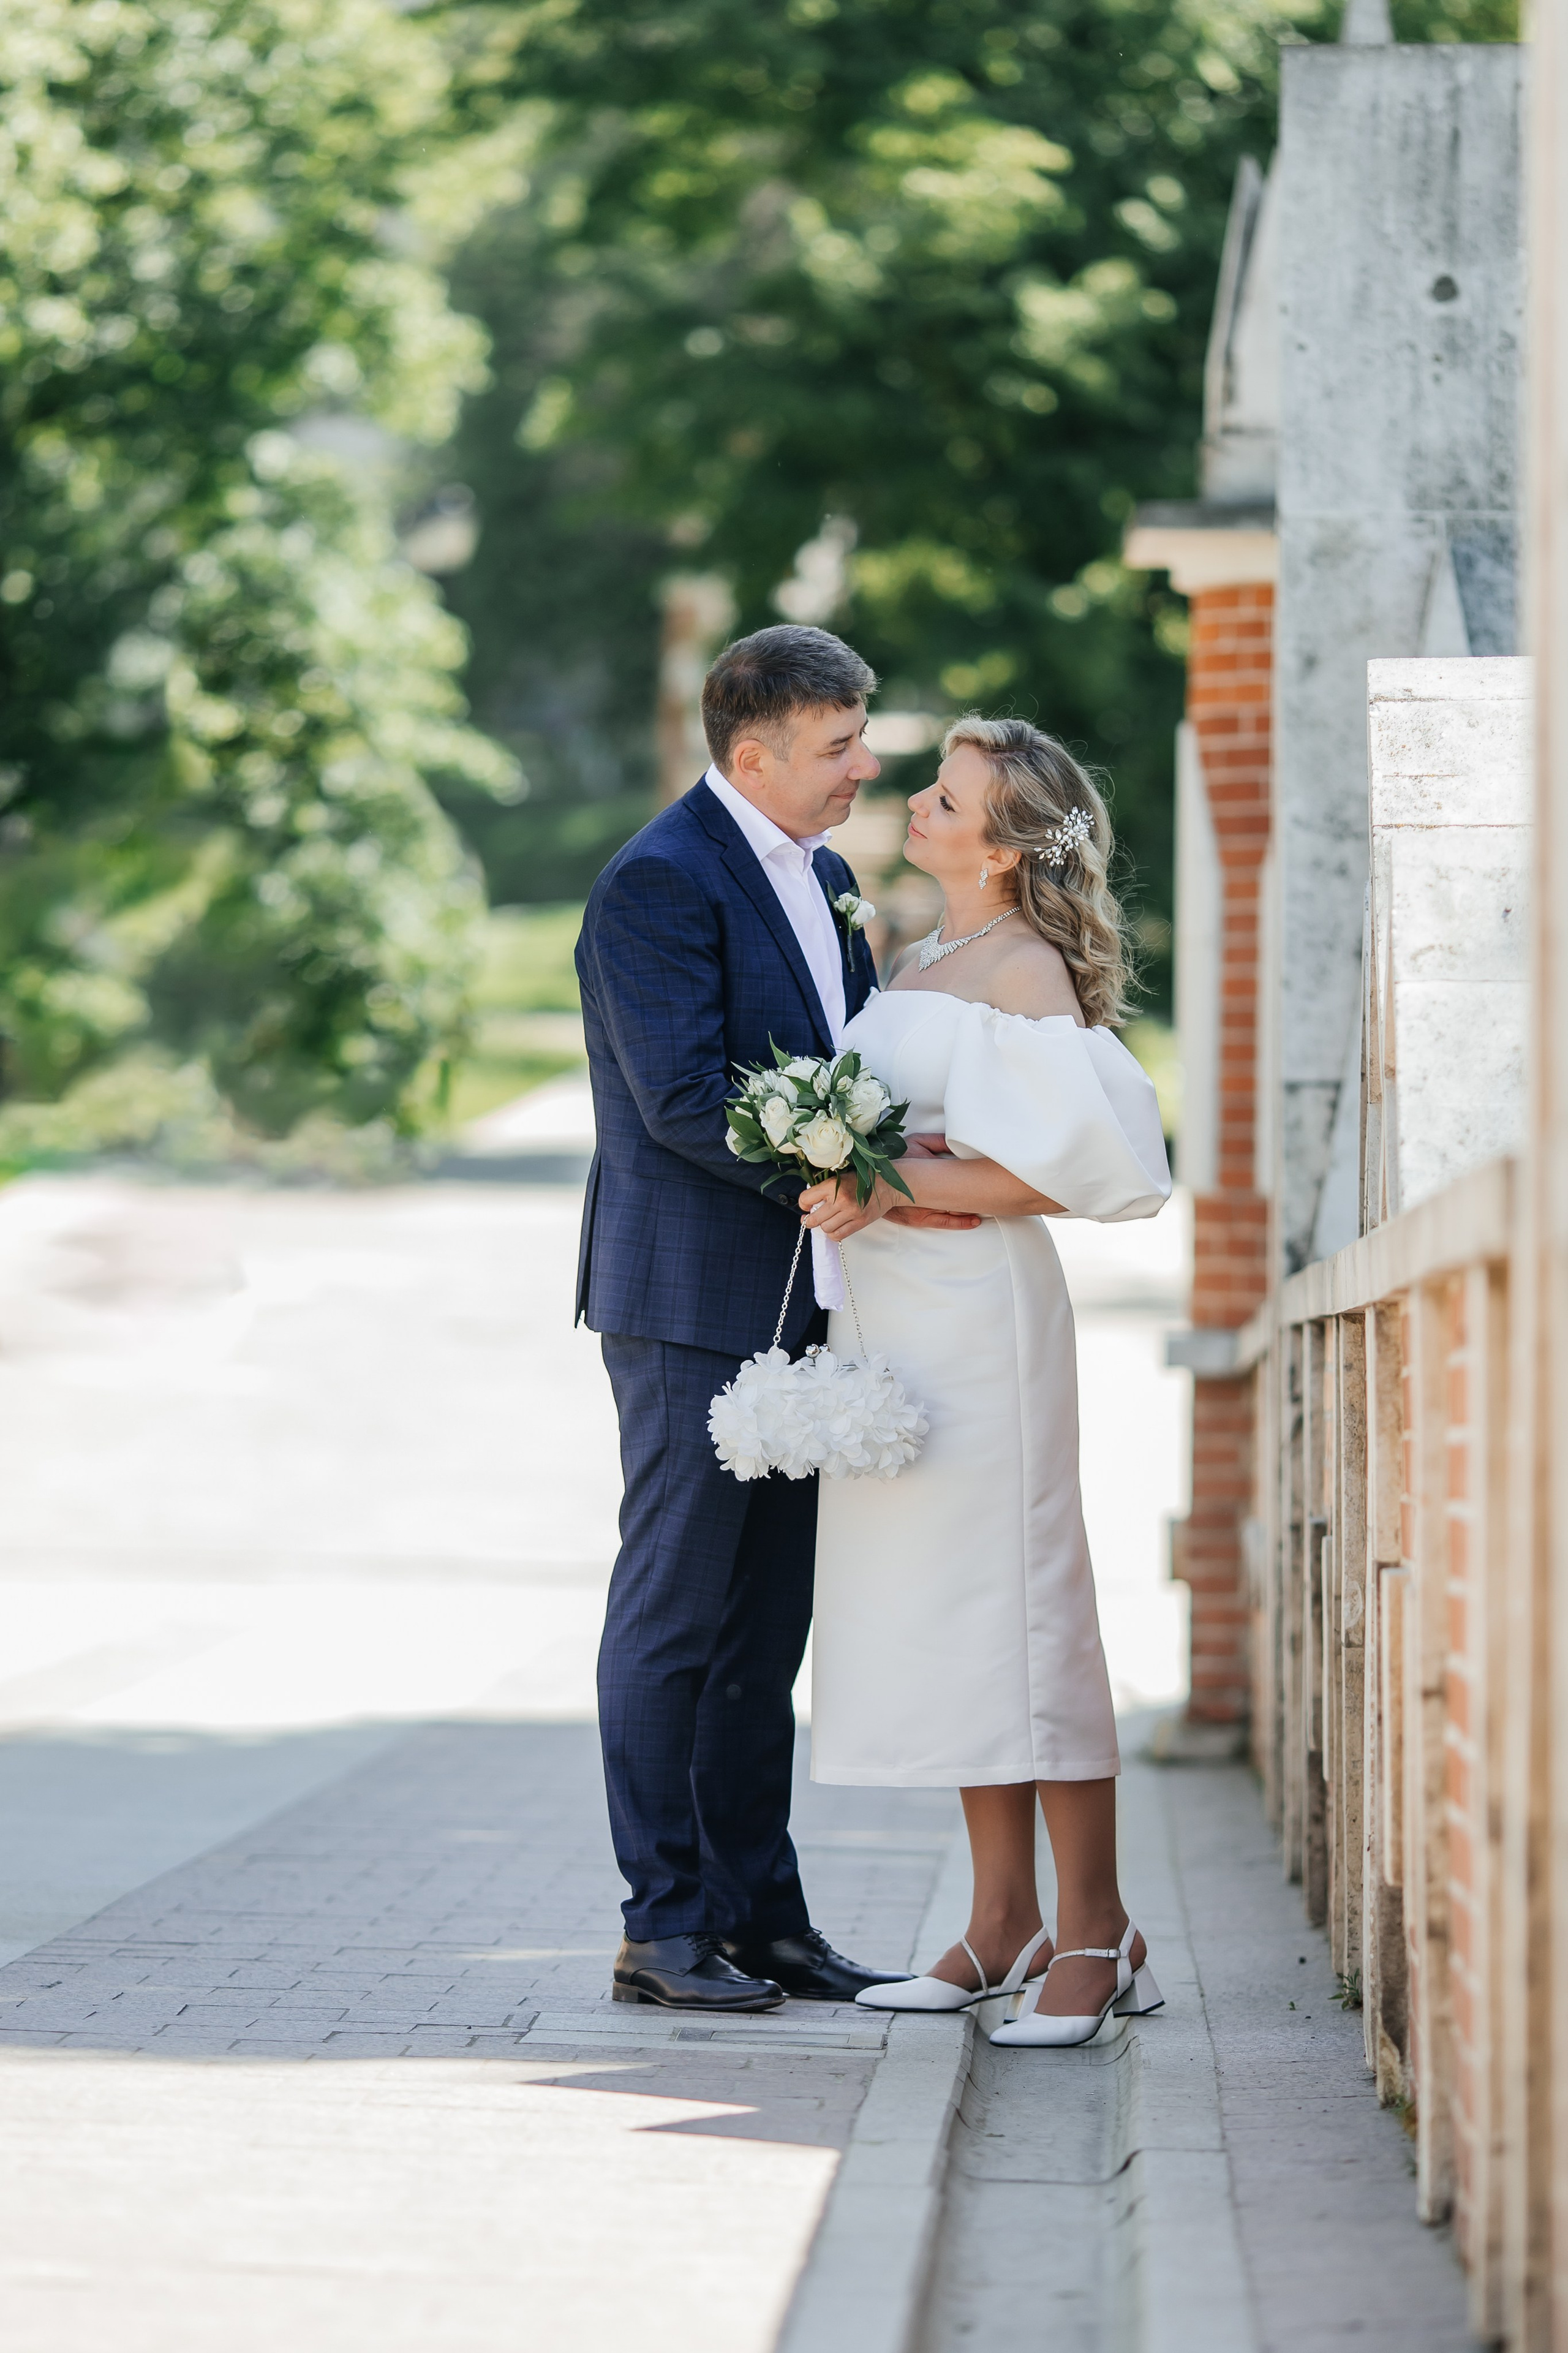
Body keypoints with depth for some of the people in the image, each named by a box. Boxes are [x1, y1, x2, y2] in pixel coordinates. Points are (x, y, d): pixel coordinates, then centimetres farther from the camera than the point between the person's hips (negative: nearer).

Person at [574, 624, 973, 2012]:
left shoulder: (822, 876, 16)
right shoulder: (661, 882, -13)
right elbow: (685, 1101, -20)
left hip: (797, 1309, 9)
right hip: (693, 1308, -9)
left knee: (769, 1625, 11)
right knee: (676, 1619, -3)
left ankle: (761, 1916, 17)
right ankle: (666, 1929, 1)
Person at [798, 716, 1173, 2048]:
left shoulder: (1026, 971, -10)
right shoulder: (919, 963, 16)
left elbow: (1062, 1165, -18)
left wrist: (894, 1185, -19)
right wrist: (843, 1183, 2)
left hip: (978, 1303, -9)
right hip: (889, 1307, 9)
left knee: (1016, 1606, -6)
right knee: (940, 1613, 9)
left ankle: (1095, 1933, 0)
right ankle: (1006, 1925, 15)